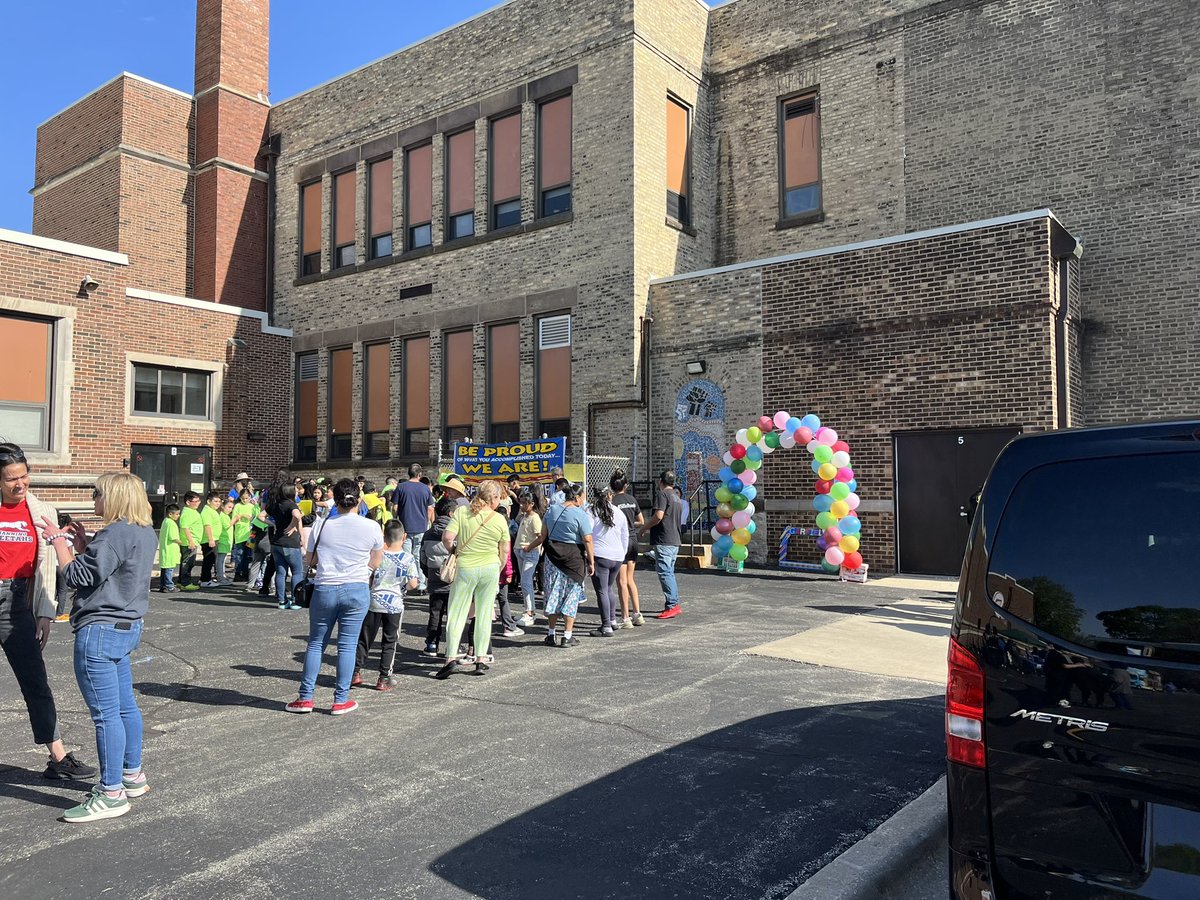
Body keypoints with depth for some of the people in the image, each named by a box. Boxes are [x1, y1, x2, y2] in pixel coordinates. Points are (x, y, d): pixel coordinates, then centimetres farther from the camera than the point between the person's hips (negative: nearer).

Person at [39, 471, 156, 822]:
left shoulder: (116, 533, -20)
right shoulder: (144, 532, 10)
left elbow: (78, 575, -18)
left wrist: (58, 540, -5)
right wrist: (83, 544, 11)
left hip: (101, 631, -11)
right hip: (127, 626, 11)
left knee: (105, 713, -4)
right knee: (125, 706, 19)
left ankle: (111, 795, 4)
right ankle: (132, 776, 31)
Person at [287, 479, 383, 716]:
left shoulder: (322, 525, -3)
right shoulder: (372, 527, -5)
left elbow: (310, 561, 6)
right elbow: (375, 564, 6)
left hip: (324, 589, 1)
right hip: (357, 590, -1)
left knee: (316, 643, 13)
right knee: (347, 645, 5)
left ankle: (305, 698, 18)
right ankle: (341, 700, 10)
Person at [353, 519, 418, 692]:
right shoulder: (408, 558, -7)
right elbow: (412, 584, -8)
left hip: (373, 602, 1)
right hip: (394, 605, -1)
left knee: (364, 639, 12)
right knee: (389, 642, 8)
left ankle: (355, 672, 14)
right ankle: (384, 679, 8)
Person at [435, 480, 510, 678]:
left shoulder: (462, 511, -6)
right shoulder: (500, 519, -4)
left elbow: (447, 537, -15)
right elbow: (505, 550, 3)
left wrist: (453, 551, 6)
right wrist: (499, 569, 19)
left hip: (465, 567, -1)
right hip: (490, 568, 1)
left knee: (456, 614, 5)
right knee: (484, 615, 10)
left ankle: (452, 658, -4)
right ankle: (481, 659, 13)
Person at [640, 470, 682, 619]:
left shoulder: (662, 494, -10)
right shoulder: (676, 496, 18)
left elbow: (658, 516, -21)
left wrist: (645, 527, -7)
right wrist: (650, 527, 24)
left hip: (663, 541, -9)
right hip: (675, 540, 10)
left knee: (664, 573, -8)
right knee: (669, 572, 16)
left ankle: (672, 606, -10)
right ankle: (674, 604, 19)